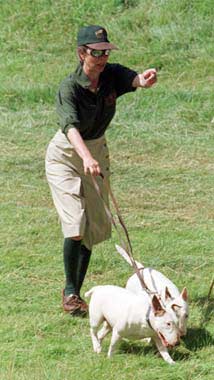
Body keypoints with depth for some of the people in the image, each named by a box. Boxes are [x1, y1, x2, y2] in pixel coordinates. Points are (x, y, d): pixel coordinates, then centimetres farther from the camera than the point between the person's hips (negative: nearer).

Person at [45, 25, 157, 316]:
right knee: (76, 224, -17)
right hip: (65, 157, -5)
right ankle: (70, 291, -1)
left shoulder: (112, 75, -12)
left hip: (96, 152, 5)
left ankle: (76, 293, 18)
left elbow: (135, 79, -33)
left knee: (93, 227, 7)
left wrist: (145, 79, -59)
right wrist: (86, 157, -62)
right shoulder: (69, 88, -27)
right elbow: (71, 127, -43)